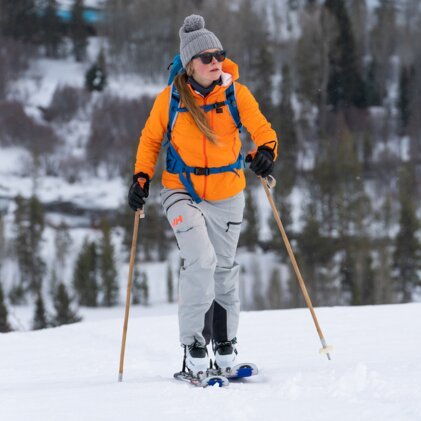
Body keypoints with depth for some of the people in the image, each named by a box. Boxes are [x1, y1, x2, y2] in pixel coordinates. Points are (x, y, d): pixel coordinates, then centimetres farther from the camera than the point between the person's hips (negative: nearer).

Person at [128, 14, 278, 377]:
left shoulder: (236, 93, -8)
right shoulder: (170, 98, -9)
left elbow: (262, 129, -6)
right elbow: (151, 139, 5)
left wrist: (266, 151, -27)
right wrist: (142, 178, -6)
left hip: (227, 196, 2)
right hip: (182, 192, -2)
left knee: (224, 269, 13)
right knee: (201, 259, -22)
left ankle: (225, 346, 30)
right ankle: (194, 348, -15)